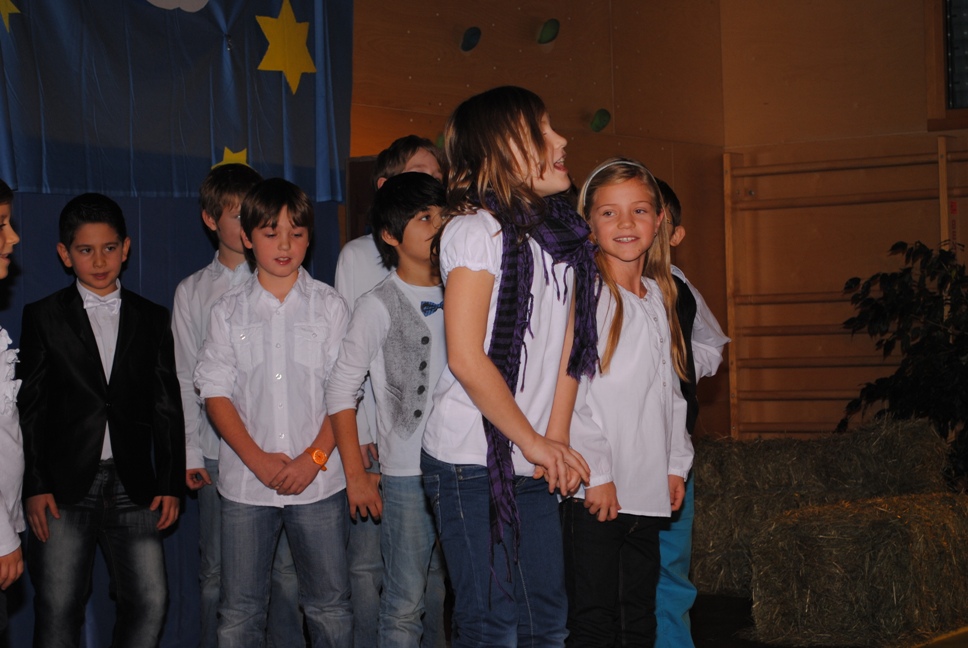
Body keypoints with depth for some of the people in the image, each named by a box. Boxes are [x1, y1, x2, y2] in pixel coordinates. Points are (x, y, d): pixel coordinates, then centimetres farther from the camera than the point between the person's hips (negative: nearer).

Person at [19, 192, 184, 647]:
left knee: (150, 601, -3)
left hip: (134, 487, 2)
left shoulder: (151, 319, 11)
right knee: (57, 609, -3)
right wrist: (35, 486, -5)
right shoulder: (42, 317, 6)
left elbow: (167, 405, 10)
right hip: (64, 487, -2)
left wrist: (171, 482, 4)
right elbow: (29, 408, 3)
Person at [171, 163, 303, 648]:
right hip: (219, 451, 1)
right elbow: (186, 378, 8)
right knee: (217, 572, 5)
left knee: (287, 568, 3)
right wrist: (189, 452, 3)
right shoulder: (193, 292, 8)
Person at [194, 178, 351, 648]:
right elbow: (215, 392, 2)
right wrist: (258, 459, -10)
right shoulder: (228, 311, 6)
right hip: (245, 481, 1)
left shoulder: (329, 306, 3)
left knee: (329, 608, 4)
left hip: (318, 478, -1)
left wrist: (313, 458, -11)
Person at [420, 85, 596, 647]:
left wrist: (556, 441, -1)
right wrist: (536, 443, -10)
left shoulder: (565, 235, 11)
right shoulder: (475, 230, -11)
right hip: (472, 461, -7)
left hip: (534, 470, 7)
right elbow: (467, 359, -16)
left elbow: (568, 347, 10)